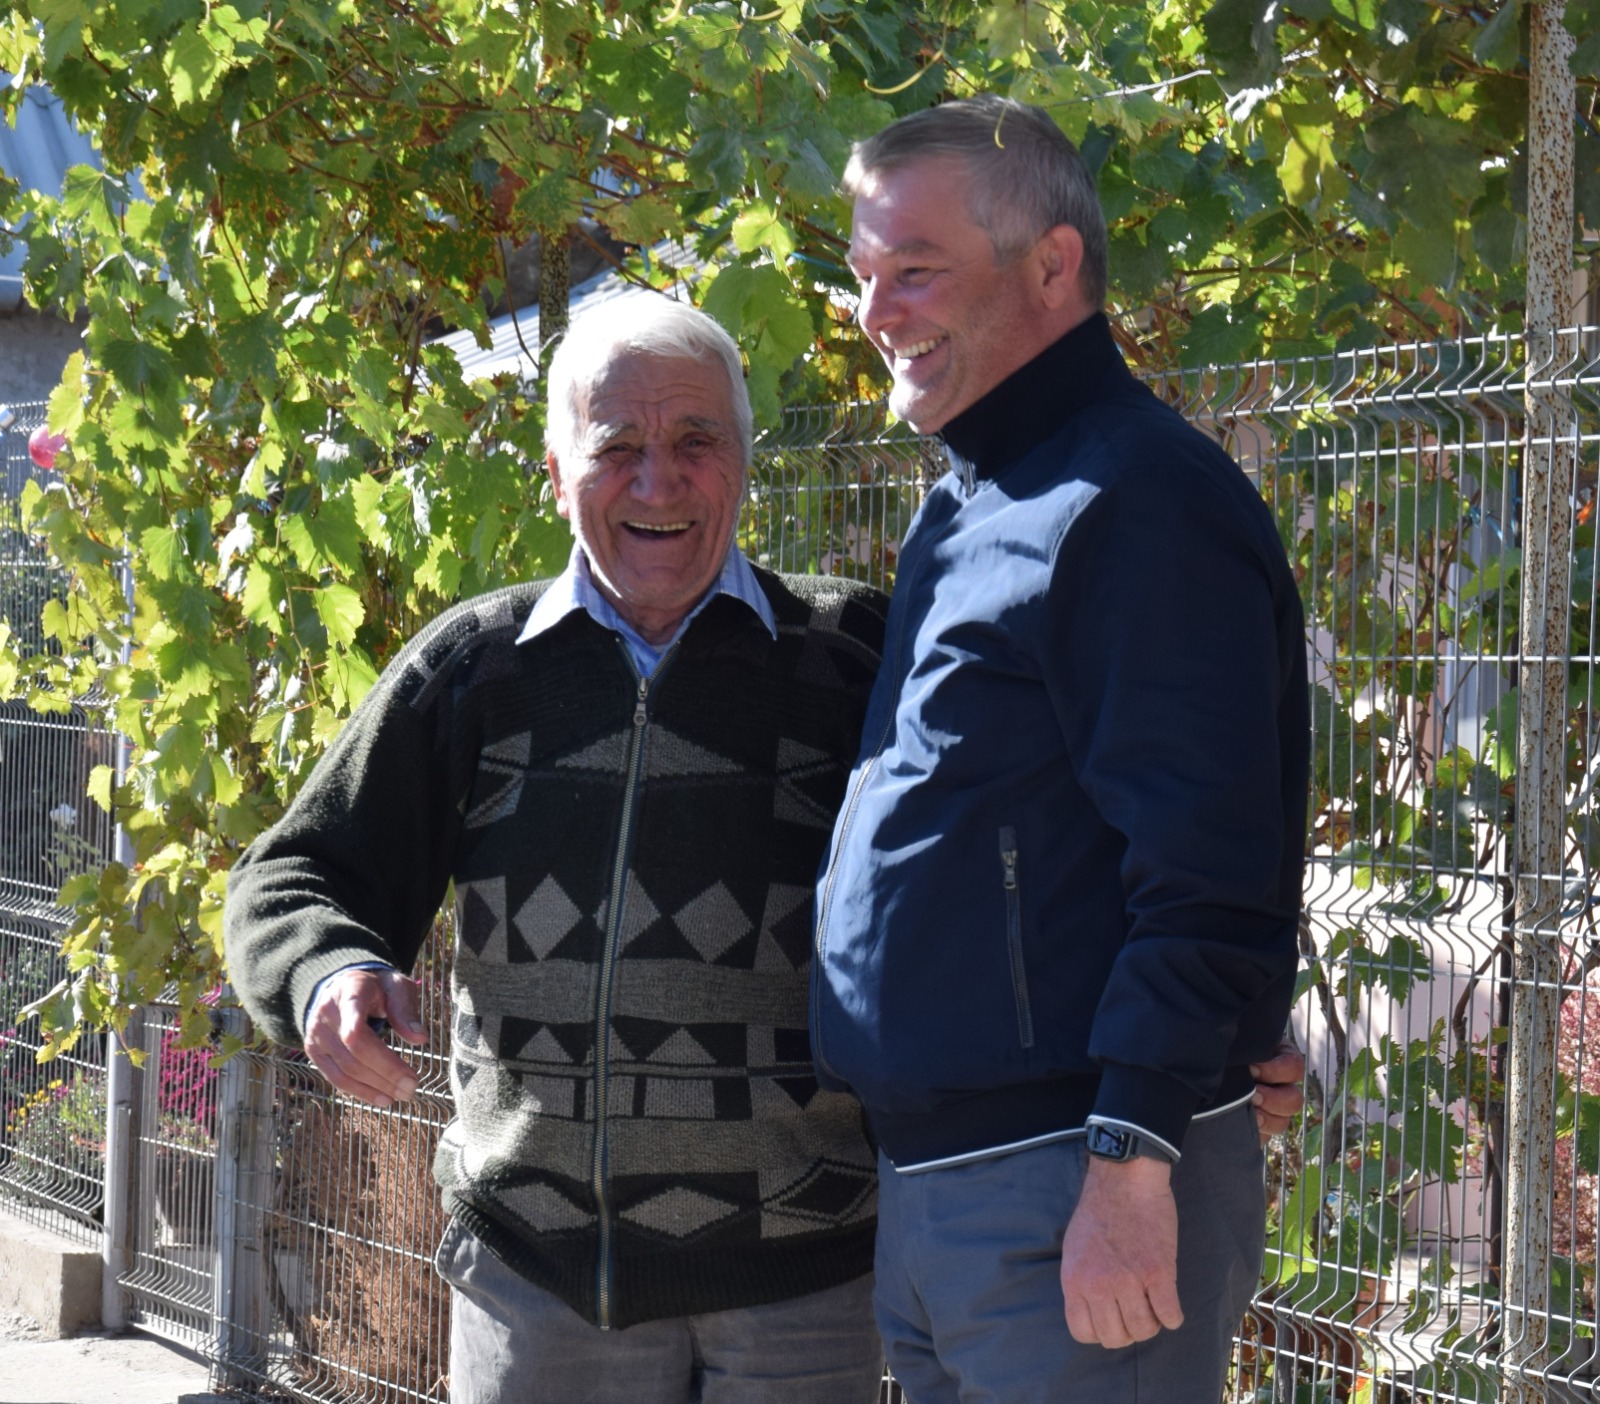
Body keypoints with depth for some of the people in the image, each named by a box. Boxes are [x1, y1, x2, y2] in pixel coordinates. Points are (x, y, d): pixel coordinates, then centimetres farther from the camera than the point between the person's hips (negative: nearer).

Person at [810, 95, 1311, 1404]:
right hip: (927, 1188, 10)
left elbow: (1203, 879, -20)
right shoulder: (967, 511, 17)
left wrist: (1133, 1166, -24)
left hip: (1081, 1200, -10)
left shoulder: (1141, 502, -14)